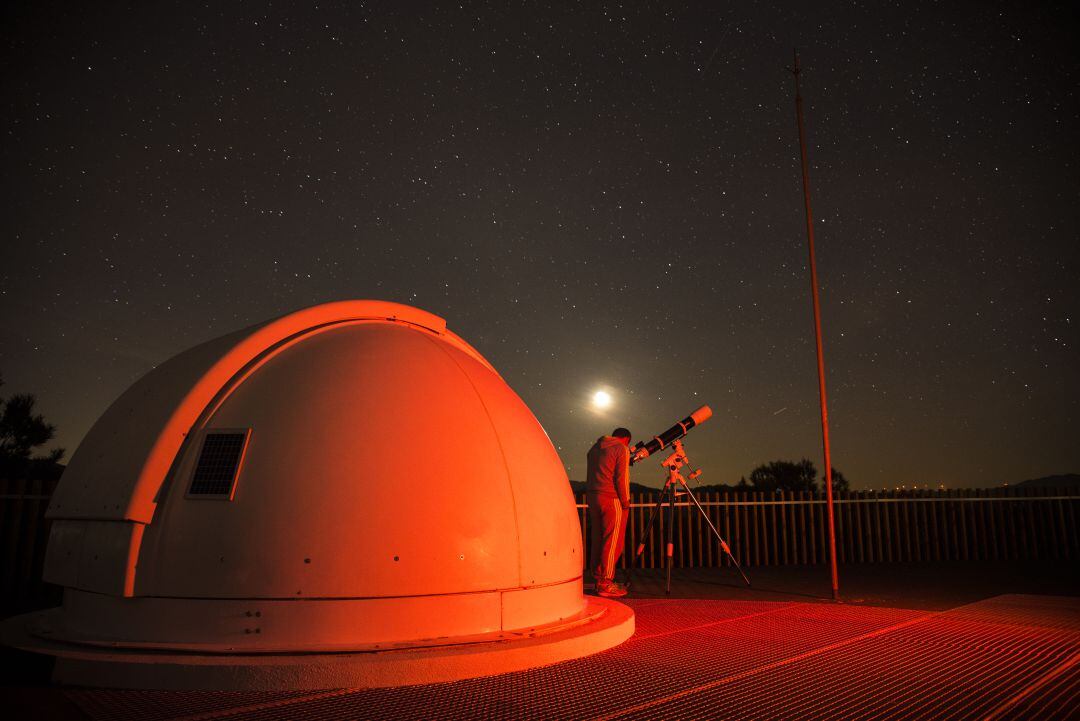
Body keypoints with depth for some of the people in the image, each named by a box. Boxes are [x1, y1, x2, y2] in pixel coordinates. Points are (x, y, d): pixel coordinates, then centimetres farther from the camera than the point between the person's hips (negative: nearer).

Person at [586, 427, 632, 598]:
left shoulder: (594, 448, 18)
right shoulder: (622, 449, -4)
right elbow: (621, 477, -11)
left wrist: (592, 494, 19)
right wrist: (626, 501, -6)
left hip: (593, 497, 8)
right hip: (612, 499, -8)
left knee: (597, 539, 11)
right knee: (612, 541, -4)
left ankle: (598, 578, 17)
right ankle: (606, 584, -5)